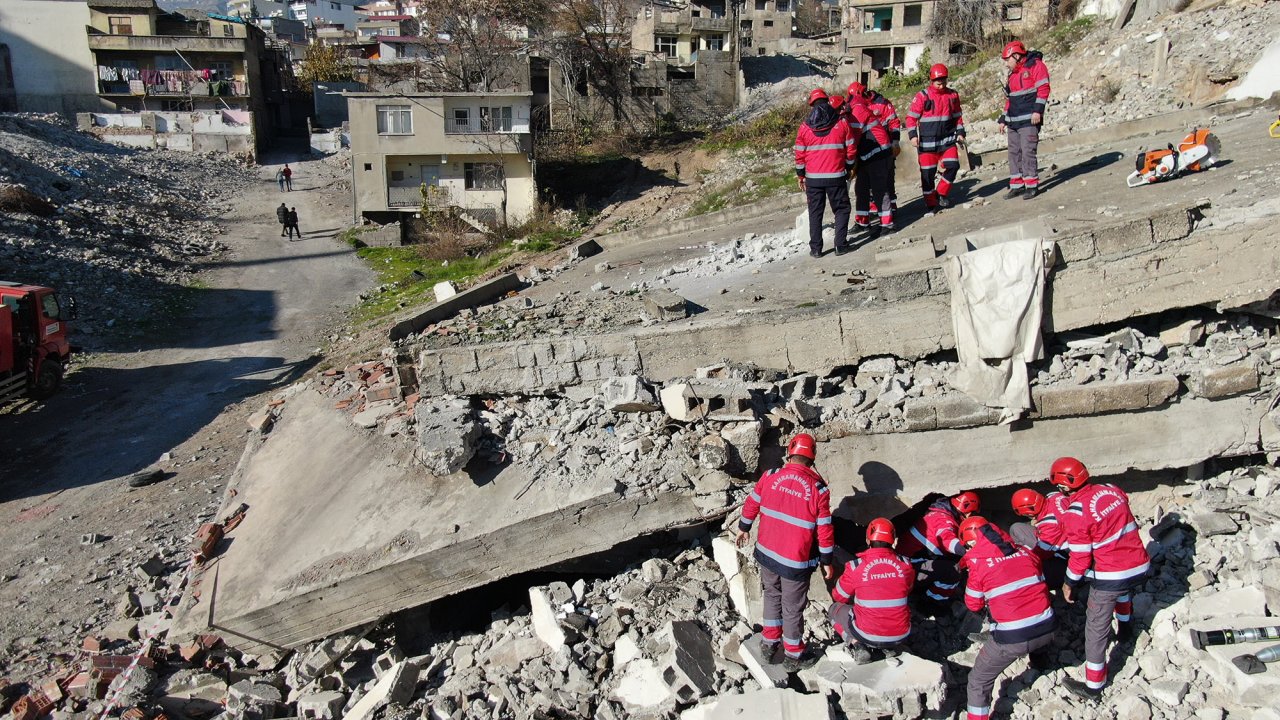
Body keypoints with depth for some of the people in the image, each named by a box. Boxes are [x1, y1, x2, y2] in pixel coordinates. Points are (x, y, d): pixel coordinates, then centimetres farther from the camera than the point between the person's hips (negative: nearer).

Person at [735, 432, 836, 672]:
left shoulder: (770, 477, -9)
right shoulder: (818, 488, -15)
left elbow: (751, 504, 5)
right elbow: (824, 529, -10)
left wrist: (744, 529, 23)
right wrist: (827, 561, 3)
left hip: (766, 552, 3)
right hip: (796, 561, -3)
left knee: (772, 595, 26)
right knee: (793, 608, 14)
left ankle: (769, 642, 38)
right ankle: (793, 656, 29)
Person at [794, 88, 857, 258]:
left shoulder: (805, 127, 0)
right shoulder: (842, 123, -1)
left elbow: (800, 154, 3)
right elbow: (851, 149, 3)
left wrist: (800, 175, 14)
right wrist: (848, 167, 17)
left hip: (813, 178, 1)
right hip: (836, 176, -1)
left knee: (815, 212, 10)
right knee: (841, 209, 11)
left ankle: (815, 248, 9)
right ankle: (841, 245, 5)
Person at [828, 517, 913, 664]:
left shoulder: (855, 566, -13)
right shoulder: (905, 565, -6)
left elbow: (839, 597, 5)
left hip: (867, 635, -3)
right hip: (901, 636, 3)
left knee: (835, 608, 24)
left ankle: (857, 645, 2)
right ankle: (889, 646, 14)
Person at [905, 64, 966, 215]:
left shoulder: (953, 95, 7)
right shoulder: (922, 96, -7)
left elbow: (957, 116, 17)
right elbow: (911, 117, -6)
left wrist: (960, 132, 9)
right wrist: (913, 134, -16)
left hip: (947, 139, 3)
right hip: (927, 143, -3)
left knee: (953, 165, -11)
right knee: (928, 173, -1)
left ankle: (941, 193, 12)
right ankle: (930, 204, 12)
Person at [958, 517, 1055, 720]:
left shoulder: (979, 564, -9)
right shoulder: (1026, 552, 5)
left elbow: (974, 604, 3)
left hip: (1012, 639, -6)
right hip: (1046, 630, 6)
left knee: (979, 681, 11)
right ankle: (1039, 658, 68)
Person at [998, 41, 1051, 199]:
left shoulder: (1036, 65, -4)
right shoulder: (1012, 74, 20)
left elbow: (1043, 88, -12)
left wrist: (1037, 110, -19)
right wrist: (1003, 119, 21)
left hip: (1029, 120, -8)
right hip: (1013, 121, 8)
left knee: (1028, 151, -10)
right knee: (1014, 152, 7)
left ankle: (1032, 185, -5)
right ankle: (1017, 185, 13)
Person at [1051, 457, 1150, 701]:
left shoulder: (1076, 513, -20)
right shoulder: (1111, 489, -2)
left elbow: (1080, 557, -14)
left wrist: (1069, 584, 1)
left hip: (1109, 577, -7)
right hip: (1139, 567, 7)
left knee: (1097, 628, 7)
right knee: (1122, 590, 41)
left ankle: (1093, 687, 17)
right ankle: (1125, 626, 64)